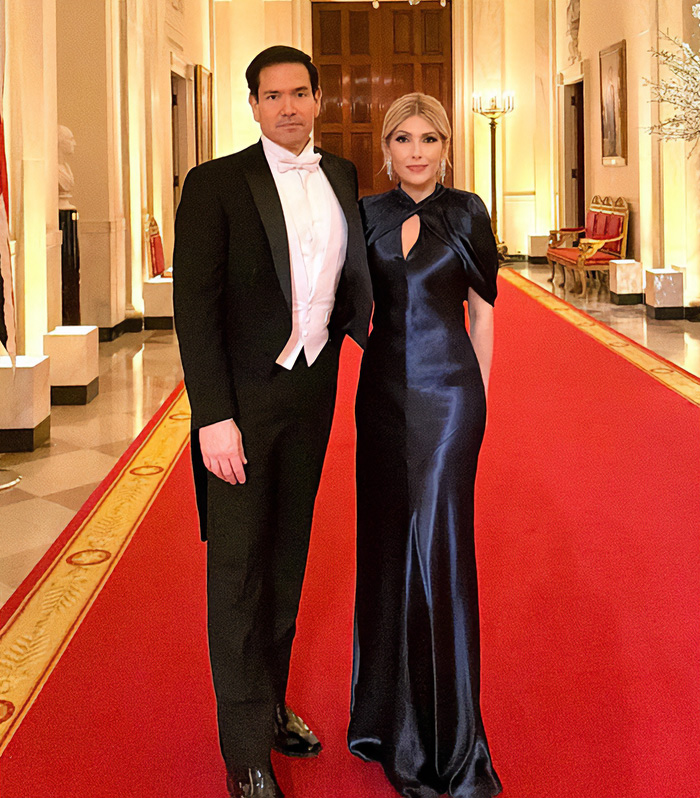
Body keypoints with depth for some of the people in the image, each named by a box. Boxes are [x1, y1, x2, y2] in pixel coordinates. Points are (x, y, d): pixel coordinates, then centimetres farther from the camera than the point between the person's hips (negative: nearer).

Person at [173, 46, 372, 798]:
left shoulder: (341, 176, 7)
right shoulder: (216, 184, -10)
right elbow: (194, 305, -15)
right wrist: (213, 417, -21)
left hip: (312, 394, 5)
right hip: (242, 397, -5)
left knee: (287, 558, 17)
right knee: (238, 568, 2)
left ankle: (271, 700, 35)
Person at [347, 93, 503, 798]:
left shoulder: (465, 212, -1)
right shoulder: (367, 213, 6)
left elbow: (482, 312, 4)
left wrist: (477, 397, 4)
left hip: (448, 389, -3)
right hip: (383, 388, 3)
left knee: (440, 545, -4)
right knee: (386, 542, 8)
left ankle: (449, 738, 8)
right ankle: (394, 708, 25)